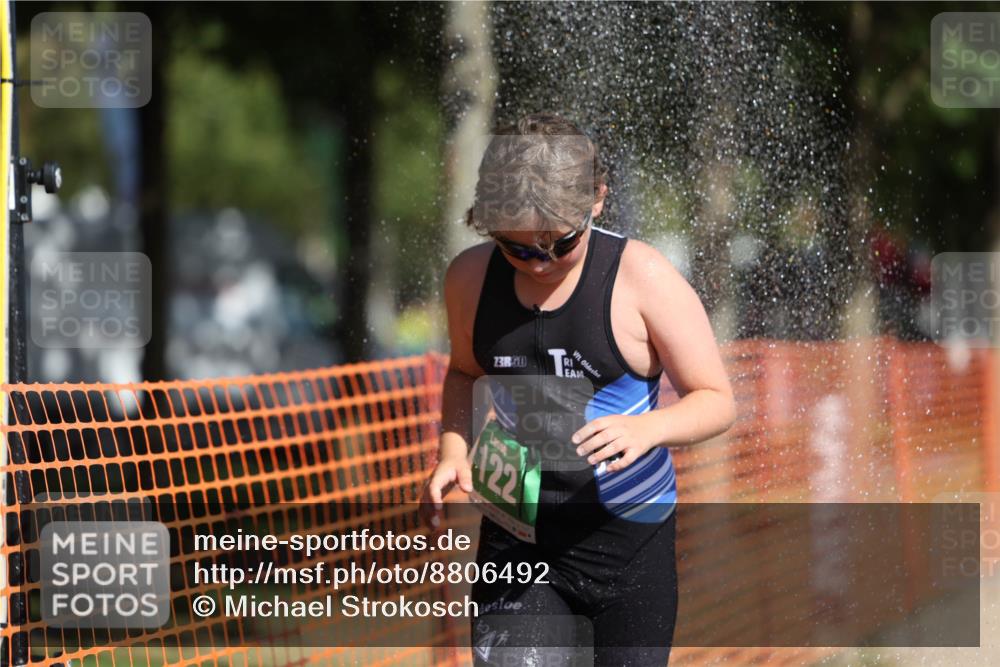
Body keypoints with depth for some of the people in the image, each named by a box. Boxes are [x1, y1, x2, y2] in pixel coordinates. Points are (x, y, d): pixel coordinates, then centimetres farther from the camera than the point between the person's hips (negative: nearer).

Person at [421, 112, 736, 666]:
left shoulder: (642, 278, -12)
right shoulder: (471, 278, 0)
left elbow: (716, 400, -7)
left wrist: (646, 428, -28)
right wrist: (454, 452, 0)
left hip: (629, 538, -2)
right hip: (516, 541, 2)